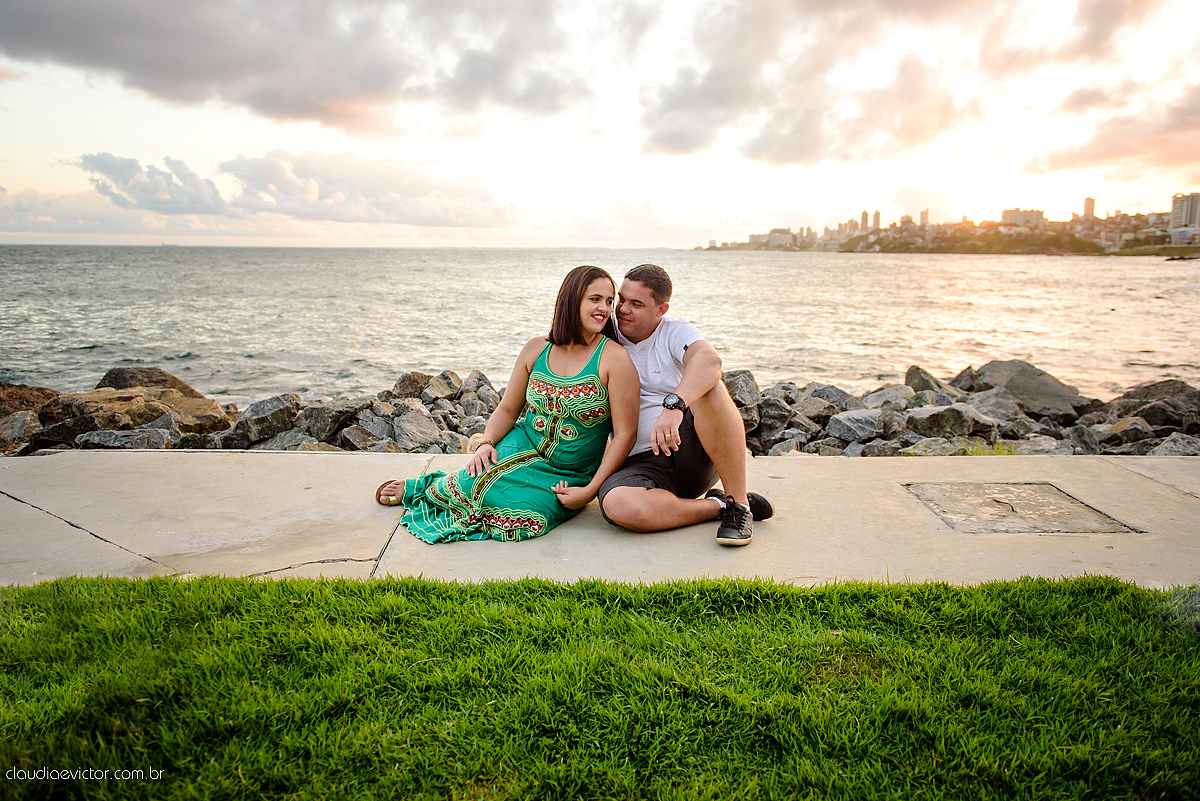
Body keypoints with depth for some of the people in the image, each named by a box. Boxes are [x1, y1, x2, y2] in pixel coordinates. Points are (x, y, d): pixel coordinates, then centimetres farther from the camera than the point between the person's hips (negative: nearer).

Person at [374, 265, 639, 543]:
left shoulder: (614, 358, -12)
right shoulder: (536, 349, 1)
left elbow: (625, 433, -14)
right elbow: (508, 409, 9)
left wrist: (590, 490, -19)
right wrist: (486, 443, -11)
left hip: (568, 476, -2)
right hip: (521, 447, 2)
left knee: (525, 514, -31)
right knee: (476, 482, -30)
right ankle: (421, 488, 5)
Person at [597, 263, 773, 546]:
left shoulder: (676, 333, -1)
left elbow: (709, 361, -26)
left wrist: (674, 405, -42)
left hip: (693, 454, -1)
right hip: (639, 462, 1)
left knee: (708, 388, -31)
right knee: (617, 505, -35)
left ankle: (738, 501, -22)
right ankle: (718, 507, -14)